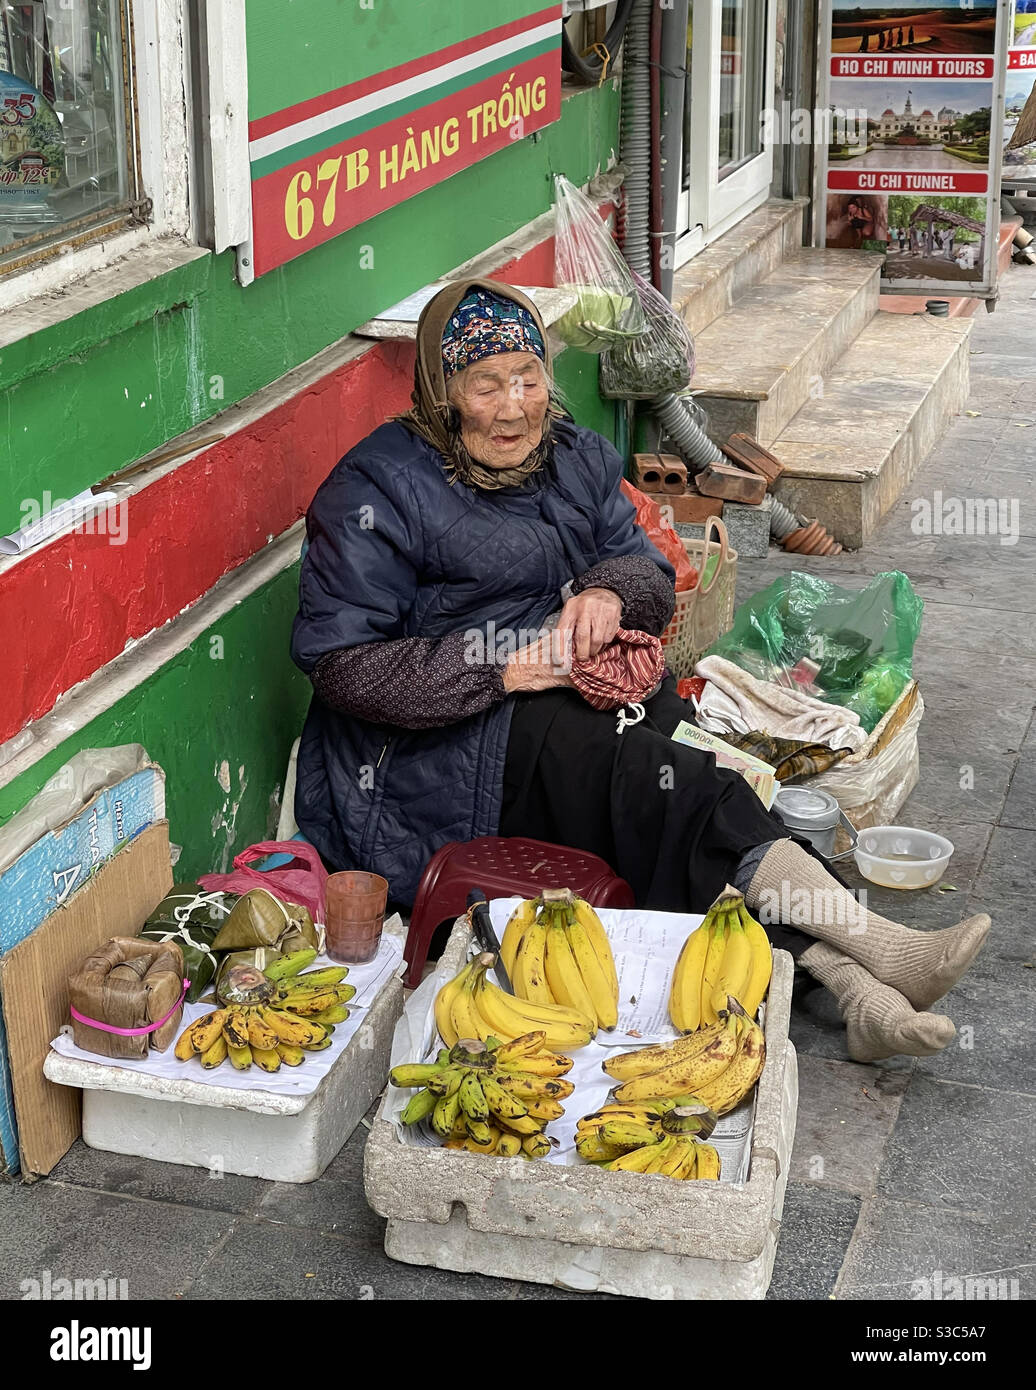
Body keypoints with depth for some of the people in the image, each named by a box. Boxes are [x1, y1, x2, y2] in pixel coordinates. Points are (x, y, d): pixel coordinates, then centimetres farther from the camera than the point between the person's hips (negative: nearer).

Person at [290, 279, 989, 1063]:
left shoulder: (575, 457, 13)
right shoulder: (377, 490, -7)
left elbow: (650, 574, 13)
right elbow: (343, 665, -13)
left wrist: (610, 592, -13)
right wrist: (498, 670, -22)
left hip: (583, 696, 6)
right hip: (447, 748, -6)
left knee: (697, 757, -25)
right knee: (668, 784, -29)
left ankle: (848, 984, -38)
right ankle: (874, 946, -33)